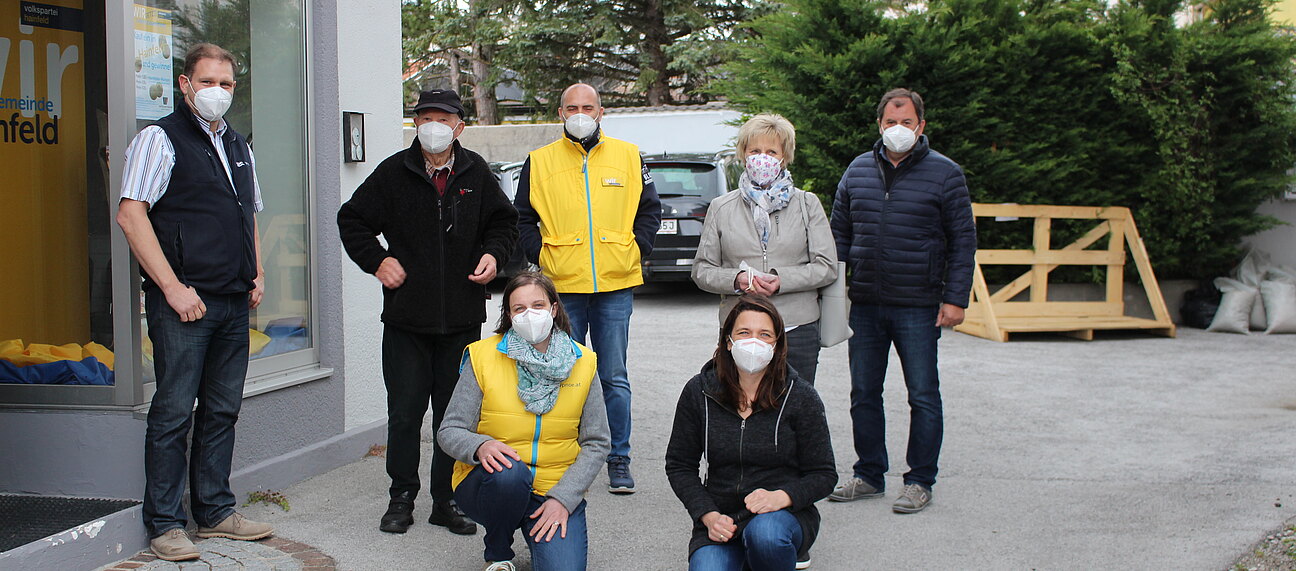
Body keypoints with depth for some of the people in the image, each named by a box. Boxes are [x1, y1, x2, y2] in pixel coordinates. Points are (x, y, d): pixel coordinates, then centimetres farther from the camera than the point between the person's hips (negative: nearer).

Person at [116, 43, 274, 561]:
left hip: (234, 304, 7)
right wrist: (173, 287, -17)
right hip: (185, 303, -7)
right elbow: (130, 214, -13)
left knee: (223, 410, 11)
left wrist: (257, 275, 12)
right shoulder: (160, 139, -4)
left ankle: (215, 511, 21)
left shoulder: (239, 148, 19)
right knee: (174, 413, -3)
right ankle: (165, 524, 5)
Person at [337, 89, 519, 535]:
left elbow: (505, 222, 19)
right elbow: (352, 220, 10)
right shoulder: (393, 173, 1)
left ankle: (446, 501, 17)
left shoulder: (476, 173, 7)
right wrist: (377, 261, -2)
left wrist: (493, 254, 0)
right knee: (404, 413, 2)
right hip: (406, 316, -1)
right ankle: (401, 498, 16)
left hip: (462, 318, 1)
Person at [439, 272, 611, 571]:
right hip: (490, 485, 0)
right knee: (508, 471, -37)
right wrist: (480, 446, -26)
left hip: (558, 491, 1)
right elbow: (449, 431, -3)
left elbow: (597, 443, 2)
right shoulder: (483, 356, -4)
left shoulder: (582, 363, 1)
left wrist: (563, 498, -12)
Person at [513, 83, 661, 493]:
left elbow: (650, 209, 13)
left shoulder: (627, 156, 7)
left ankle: (619, 460, 12)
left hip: (615, 287, 0)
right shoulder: (540, 161, 6)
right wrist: (541, 257, -1)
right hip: (562, 288, 0)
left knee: (615, 379, 4)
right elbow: (523, 218, 10)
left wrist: (636, 249, 2)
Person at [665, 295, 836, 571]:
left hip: (787, 514, -1)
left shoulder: (801, 397, -3)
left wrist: (781, 497, -20)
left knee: (765, 535, -36)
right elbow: (679, 465, 8)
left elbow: (824, 474, 0)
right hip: (720, 521, 2)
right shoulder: (699, 392, 1)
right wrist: (708, 515, -8)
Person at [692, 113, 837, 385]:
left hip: (798, 331, 0)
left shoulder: (807, 204, 9)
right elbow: (702, 270, 9)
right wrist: (736, 279, -11)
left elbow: (827, 267, 3)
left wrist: (782, 280, -12)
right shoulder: (721, 208, 11)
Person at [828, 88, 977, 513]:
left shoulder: (944, 174, -2)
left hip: (919, 307, -4)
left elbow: (963, 240, -2)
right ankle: (869, 475, 23)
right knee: (864, 394, 10)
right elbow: (840, 233, 14)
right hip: (864, 303, 4)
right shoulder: (857, 171, 9)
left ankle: (920, 482, 12)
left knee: (923, 396, 2)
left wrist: (956, 298, -8)